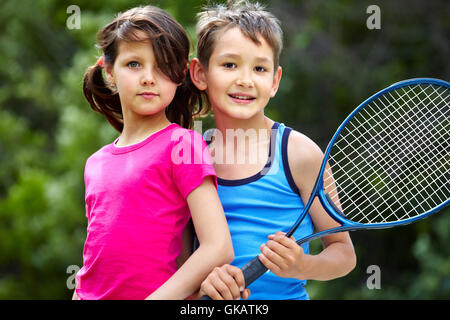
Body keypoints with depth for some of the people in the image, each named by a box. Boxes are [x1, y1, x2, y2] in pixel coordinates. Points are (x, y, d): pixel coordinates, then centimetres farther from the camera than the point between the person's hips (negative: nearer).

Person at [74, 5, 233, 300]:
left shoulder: (182, 144, -9)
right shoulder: (96, 164, 9)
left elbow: (218, 249, -16)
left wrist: (156, 297, -19)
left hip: (157, 293, -5)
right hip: (91, 295, 5)